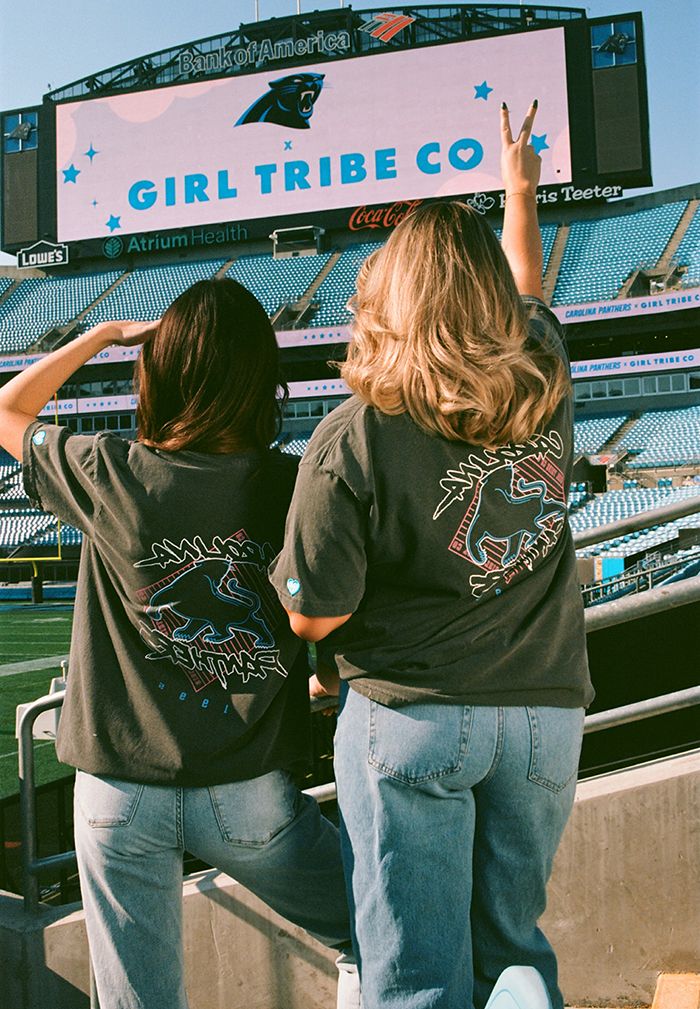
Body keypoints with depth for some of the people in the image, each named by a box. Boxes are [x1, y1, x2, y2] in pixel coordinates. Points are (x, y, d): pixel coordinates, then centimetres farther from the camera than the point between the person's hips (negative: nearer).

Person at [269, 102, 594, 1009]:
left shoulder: (352, 442, -17)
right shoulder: (545, 384, -3)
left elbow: (316, 617, -12)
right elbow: (528, 295, 20)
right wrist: (520, 194, 36)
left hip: (411, 717, -4)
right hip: (546, 709, 5)